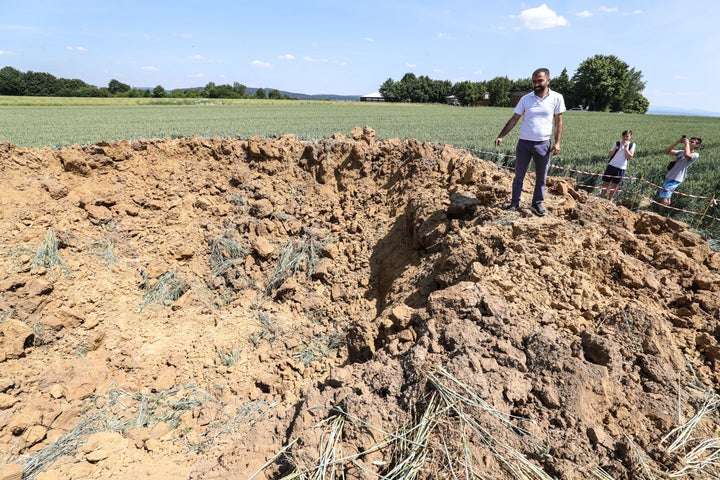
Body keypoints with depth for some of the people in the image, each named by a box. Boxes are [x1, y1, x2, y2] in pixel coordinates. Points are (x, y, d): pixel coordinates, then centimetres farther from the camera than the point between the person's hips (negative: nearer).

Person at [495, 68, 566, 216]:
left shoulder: (557, 98, -2)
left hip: (543, 144, 0)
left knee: (541, 177, 9)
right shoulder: (526, 99, 0)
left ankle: (537, 204, 22)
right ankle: (514, 203, 16)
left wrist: (557, 142, -7)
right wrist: (501, 136, -7)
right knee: (519, 176, 6)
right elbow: (514, 119, 3)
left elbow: (559, 122, 2)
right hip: (524, 143, 1)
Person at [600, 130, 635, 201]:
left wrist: (625, 148, -14)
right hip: (611, 165, 1)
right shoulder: (617, 143, 6)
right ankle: (601, 198, 5)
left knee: (615, 185, 5)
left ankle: (609, 200, 12)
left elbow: (630, 157, -8)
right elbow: (610, 154, 3)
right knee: (606, 183, -1)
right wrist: (614, 149, -15)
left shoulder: (632, 145, 3)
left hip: (622, 168, -1)